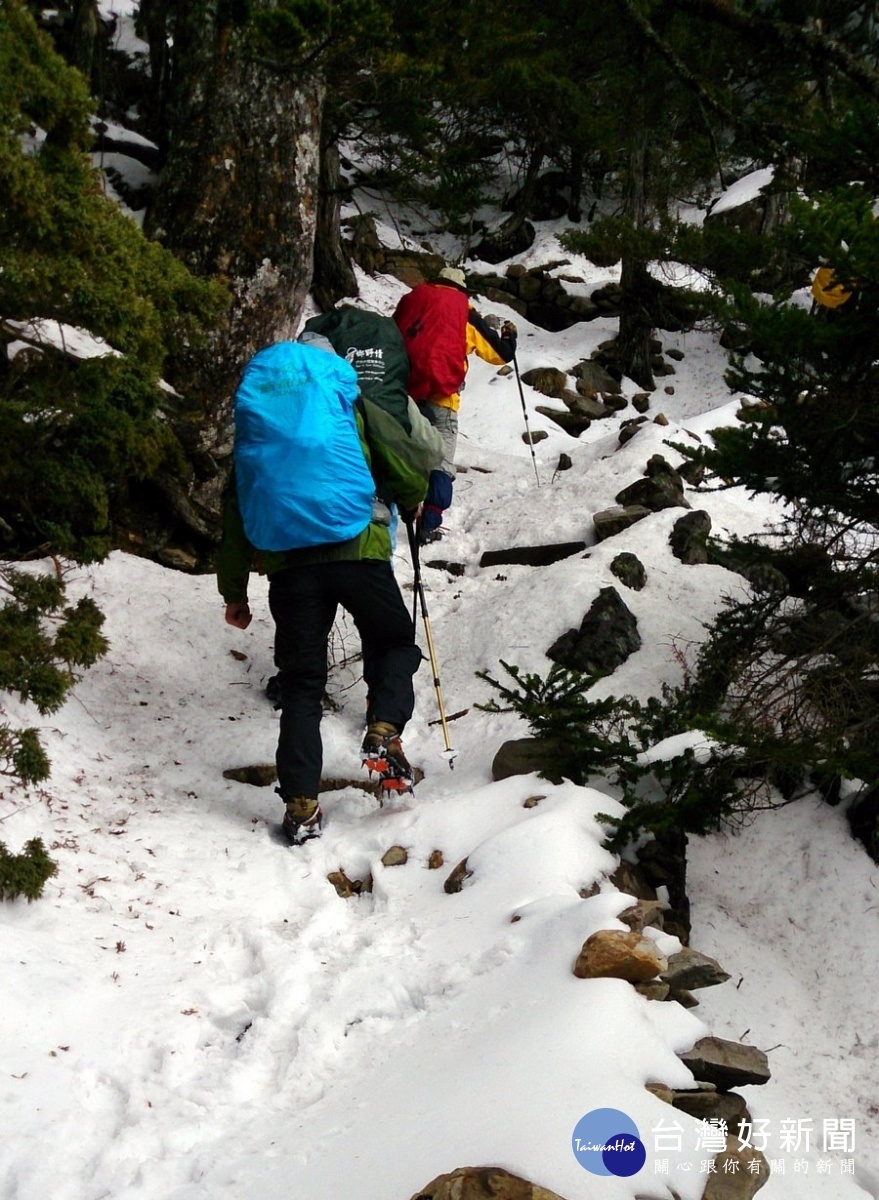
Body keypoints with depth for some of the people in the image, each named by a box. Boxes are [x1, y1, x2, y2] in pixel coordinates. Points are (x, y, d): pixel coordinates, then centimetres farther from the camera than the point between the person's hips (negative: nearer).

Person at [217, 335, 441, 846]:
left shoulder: (253, 418, 20)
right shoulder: (349, 403, 11)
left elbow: (235, 511, 19)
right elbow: (409, 468, 6)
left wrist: (234, 592, 23)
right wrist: (412, 503, 30)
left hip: (287, 561, 2)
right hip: (356, 548, -2)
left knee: (301, 682, 9)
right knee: (395, 641, 20)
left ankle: (301, 804, 3)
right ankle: (384, 732, -5)